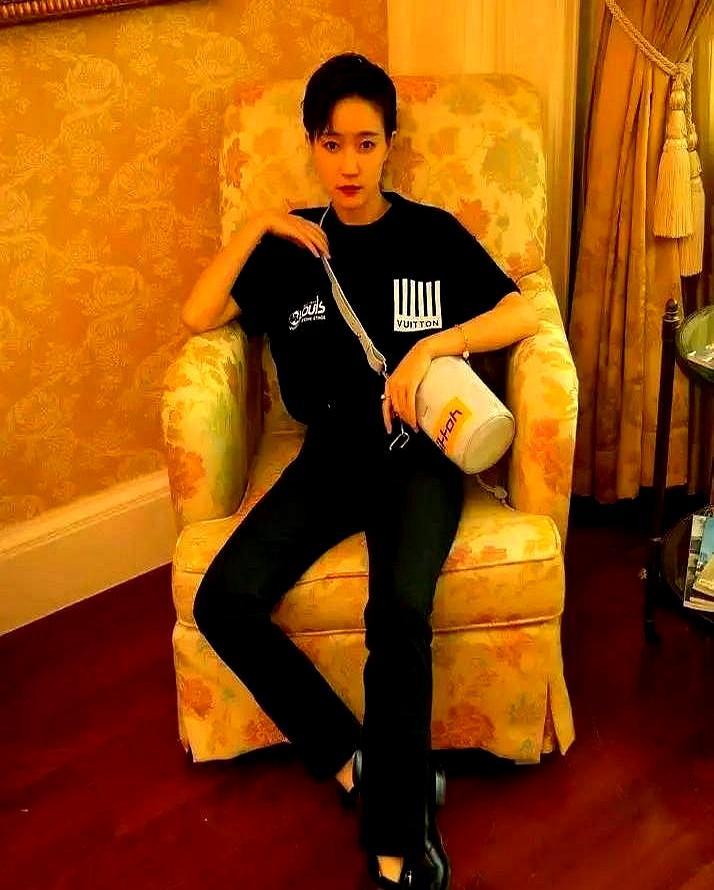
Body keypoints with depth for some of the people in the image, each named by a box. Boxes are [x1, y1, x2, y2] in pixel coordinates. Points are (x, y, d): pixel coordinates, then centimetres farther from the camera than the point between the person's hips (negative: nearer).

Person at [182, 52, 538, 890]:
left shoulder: (432, 234, 6)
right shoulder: (292, 245, 12)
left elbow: (524, 315, -2)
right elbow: (197, 317, 4)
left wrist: (430, 345, -16)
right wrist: (256, 227, -4)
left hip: (417, 451, -3)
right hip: (333, 450, 3)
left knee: (399, 613, -31)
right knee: (222, 601, -20)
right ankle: (364, 765, -8)